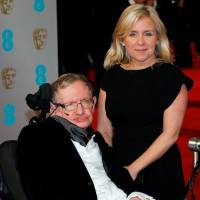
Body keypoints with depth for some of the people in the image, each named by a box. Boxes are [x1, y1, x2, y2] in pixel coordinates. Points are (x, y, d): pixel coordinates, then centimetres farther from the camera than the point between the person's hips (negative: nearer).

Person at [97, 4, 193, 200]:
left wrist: (134, 168, -16)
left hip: (159, 171, -3)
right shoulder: (112, 76, 4)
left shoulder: (171, 76, -8)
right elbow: (104, 131, 4)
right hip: (118, 170, 4)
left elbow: (170, 134, -12)